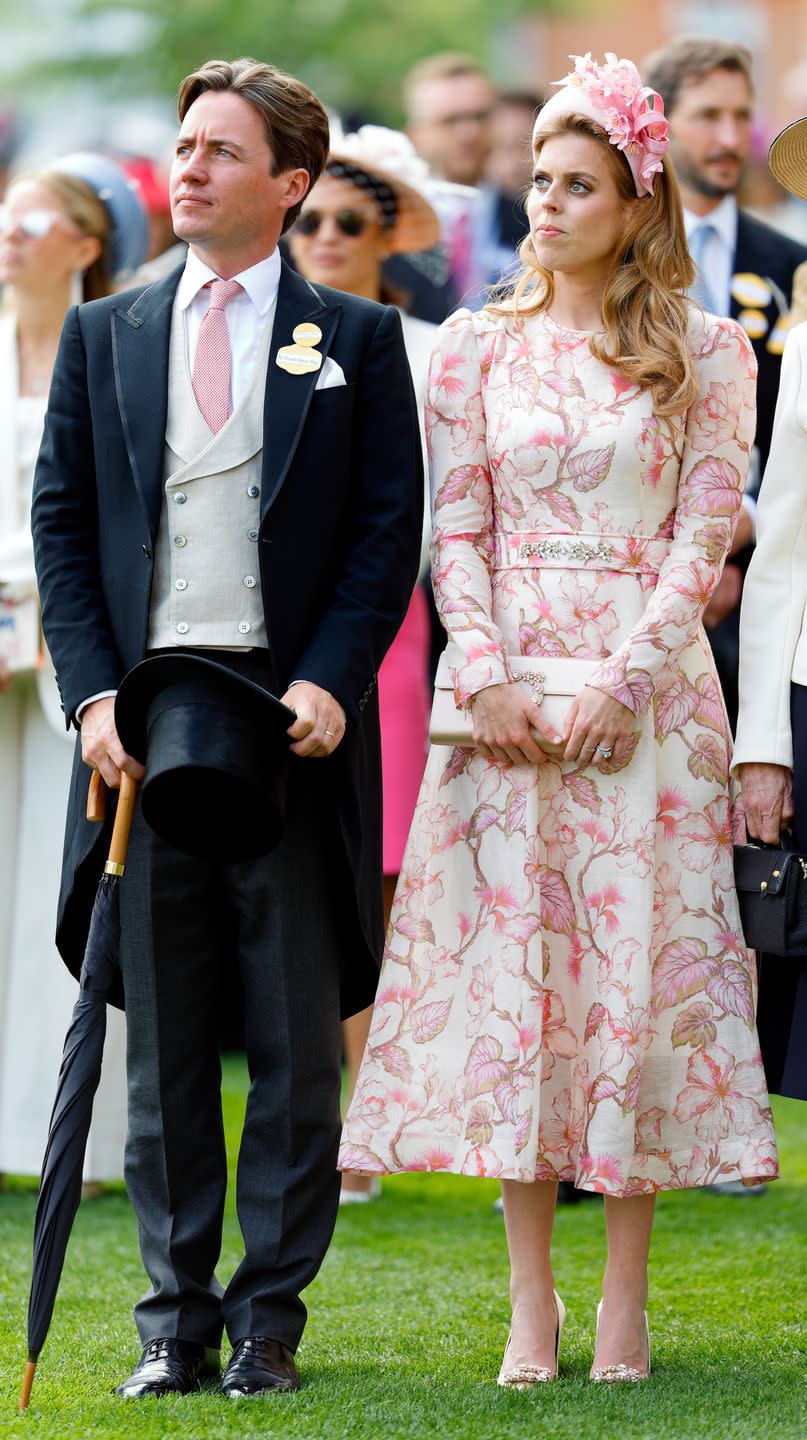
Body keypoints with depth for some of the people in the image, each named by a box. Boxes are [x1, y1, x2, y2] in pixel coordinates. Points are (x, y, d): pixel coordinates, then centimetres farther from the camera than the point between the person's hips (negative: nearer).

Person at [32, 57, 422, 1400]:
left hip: (293, 718, -2)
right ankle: (176, 1316, 12)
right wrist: (93, 694, -3)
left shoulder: (356, 339, 5)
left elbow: (388, 529, 1)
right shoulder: (104, 335, 11)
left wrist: (329, 685, -11)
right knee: (163, 1037, 5)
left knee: (297, 1032, 1)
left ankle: (271, 1316, 9)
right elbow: (61, 523, 9)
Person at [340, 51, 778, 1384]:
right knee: (510, 964, -2)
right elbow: (457, 533, 6)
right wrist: (487, 678, -8)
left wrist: (623, 684, -13)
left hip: (647, 693, -2)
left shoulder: (704, 353, 3)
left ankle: (626, 1298, 2)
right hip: (507, 698, 2)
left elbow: (704, 537, -2)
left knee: (638, 965, -3)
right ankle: (531, 1299, 1)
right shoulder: (477, 348, 9)